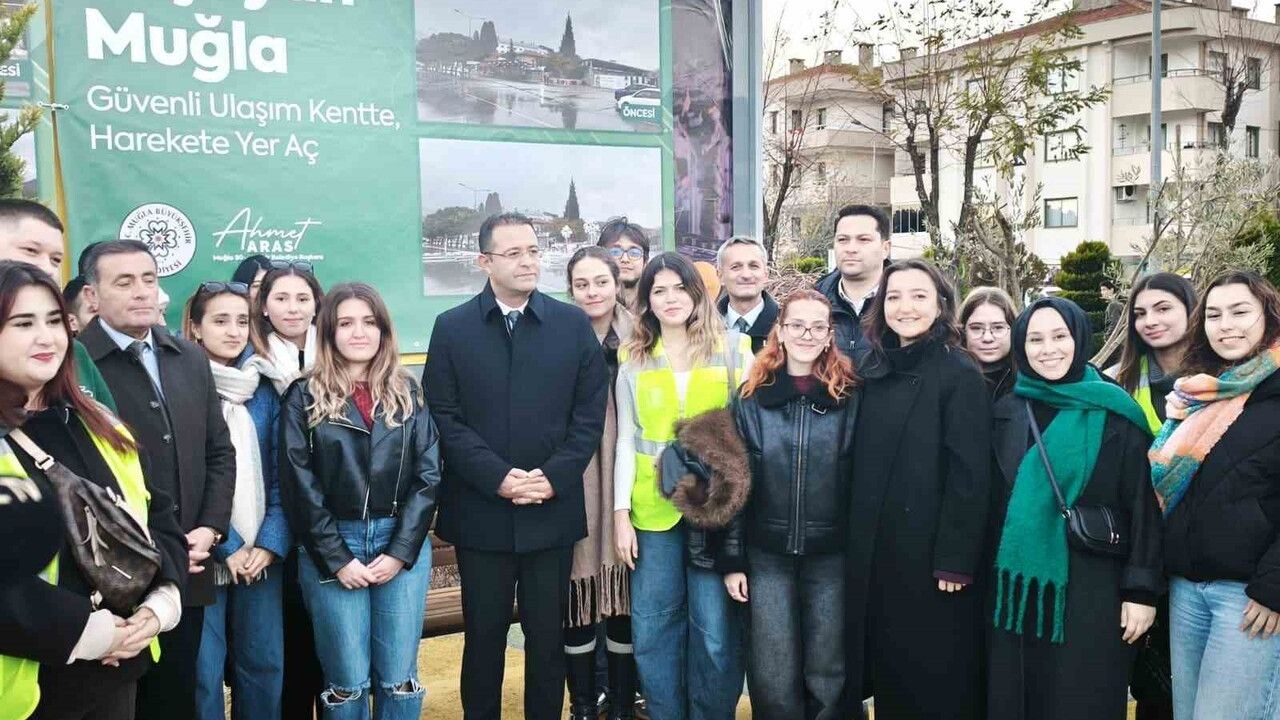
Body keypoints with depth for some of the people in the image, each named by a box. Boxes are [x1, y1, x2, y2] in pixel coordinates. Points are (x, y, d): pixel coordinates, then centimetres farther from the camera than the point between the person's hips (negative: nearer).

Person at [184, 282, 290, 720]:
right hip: (203, 555, -3)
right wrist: (225, 546, -13)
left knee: (265, 664, 10)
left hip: (262, 552, 4)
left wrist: (271, 541, -8)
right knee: (204, 670, 3)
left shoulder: (265, 387, 7)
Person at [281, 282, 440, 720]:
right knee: (347, 680, 5)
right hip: (331, 549, -2)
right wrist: (337, 559, -10)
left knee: (399, 677, 7)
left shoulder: (407, 393, 7)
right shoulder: (305, 397, 0)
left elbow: (428, 474, 2)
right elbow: (300, 486, -4)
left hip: (402, 544, 2)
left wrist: (401, 551, -7)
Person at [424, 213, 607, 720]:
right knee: (484, 635, 11)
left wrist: (554, 478, -10)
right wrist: (498, 478, -14)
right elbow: (445, 417, -4)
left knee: (548, 635, 11)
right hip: (480, 512, 0)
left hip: (553, 511, 1)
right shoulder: (452, 328, 2)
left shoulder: (574, 325, 3)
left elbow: (590, 413, 1)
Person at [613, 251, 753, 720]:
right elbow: (626, 440, 7)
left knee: (716, 628, 3)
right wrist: (620, 513, 1)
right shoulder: (633, 360, 7)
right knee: (652, 627, 9)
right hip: (653, 509, 2)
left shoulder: (734, 350, 1)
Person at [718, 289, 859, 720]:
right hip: (767, 554, 0)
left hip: (831, 555, 0)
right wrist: (732, 558, 0)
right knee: (773, 677, 5)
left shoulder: (850, 399, 0)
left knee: (827, 675, 9)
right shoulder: (752, 398, 1)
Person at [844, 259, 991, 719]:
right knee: (889, 672, 14)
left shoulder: (960, 375, -9)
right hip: (875, 551, 6)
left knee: (938, 680, 6)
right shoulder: (873, 371, 9)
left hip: (932, 553, -6)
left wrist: (954, 560, -17)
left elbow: (969, 475, -14)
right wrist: (855, 541, 8)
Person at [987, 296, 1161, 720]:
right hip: (1017, 589, 3)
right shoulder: (1007, 412, 6)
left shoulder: (1115, 415, -4)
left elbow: (1143, 505, -6)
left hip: (1090, 592, -3)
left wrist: (1141, 589, -10)